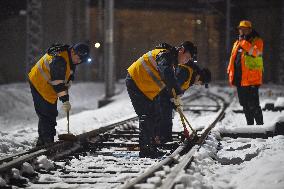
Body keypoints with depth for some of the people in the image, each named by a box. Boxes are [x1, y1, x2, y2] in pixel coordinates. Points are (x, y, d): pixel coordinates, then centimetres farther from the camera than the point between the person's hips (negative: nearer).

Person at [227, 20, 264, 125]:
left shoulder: (257, 41, -4)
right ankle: (250, 124, 22)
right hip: (239, 79, 7)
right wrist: (230, 71, 17)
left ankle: (260, 125, -3)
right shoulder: (237, 42, 18)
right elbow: (233, 58, 24)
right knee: (245, 104, 13)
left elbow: (255, 52, -23)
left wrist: (244, 42, -22)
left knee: (253, 104, -10)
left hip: (251, 79, -7)